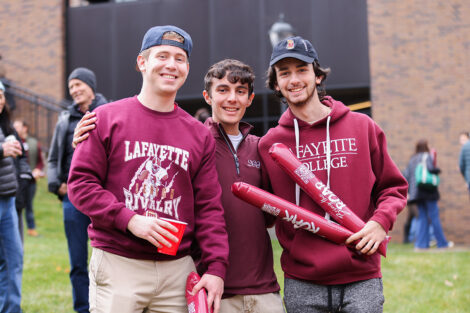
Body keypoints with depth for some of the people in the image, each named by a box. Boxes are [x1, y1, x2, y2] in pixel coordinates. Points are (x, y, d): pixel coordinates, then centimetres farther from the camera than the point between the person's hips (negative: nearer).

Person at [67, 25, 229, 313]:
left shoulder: (200, 135, 9)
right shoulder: (106, 118, 2)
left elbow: (209, 207, 7)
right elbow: (81, 183, -2)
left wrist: (216, 268, -3)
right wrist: (130, 220, -15)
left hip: (178, 269, 3)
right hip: (117, 265, -3)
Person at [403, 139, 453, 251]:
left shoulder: (412, 159, 14)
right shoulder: (426, 156, -6)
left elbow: (405, 175, 10)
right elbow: (430, 168, -25)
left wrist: (408, 191, 12)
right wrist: (438, 170, -4)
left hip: (417, 192, 6)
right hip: (428, 191, -6)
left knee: (422, 217, 8)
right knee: (434, 216, 0)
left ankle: (421, 244, 2)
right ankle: (442, 242, 8)